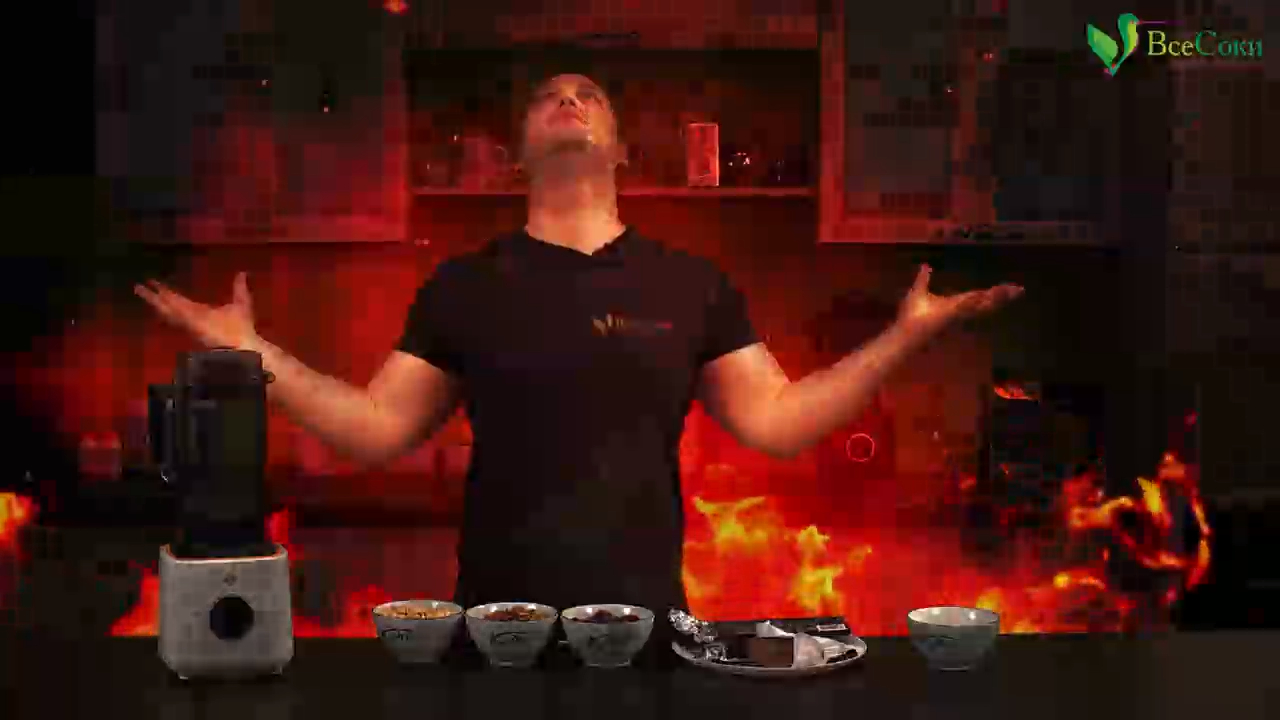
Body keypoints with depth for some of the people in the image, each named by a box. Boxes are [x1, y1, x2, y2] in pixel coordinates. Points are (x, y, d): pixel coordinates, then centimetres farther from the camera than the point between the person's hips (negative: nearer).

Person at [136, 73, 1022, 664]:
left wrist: (903, 334, -5)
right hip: (497, 614, 0)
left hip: (644, 615, 0)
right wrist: (253, 353, -5)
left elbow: (776, 423, 0)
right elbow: (378, 430, 2)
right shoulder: (464, 287, 3)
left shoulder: (692, 286, 4)